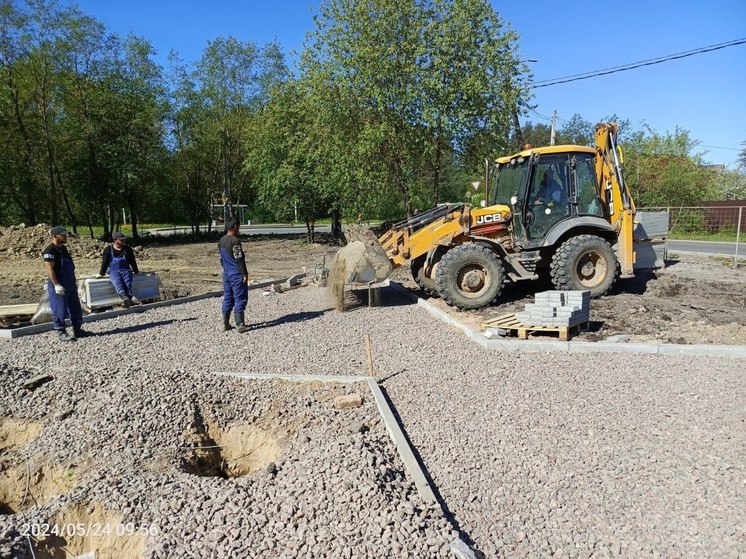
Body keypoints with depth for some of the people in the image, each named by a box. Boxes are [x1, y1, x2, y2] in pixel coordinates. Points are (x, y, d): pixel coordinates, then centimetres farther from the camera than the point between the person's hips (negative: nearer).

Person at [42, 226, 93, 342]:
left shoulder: (63, 248, 13)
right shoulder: (50, 250, -14)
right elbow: (49, 269, -20)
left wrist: (73, 282, 21)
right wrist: (56, 285, -24)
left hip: (70, 284, 9)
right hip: (59, 285, -9)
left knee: (76, 308, 13)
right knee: (59, 310, -2)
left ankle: (78, 330, 22)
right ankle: (61, 333, 6)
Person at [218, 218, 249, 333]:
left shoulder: (221, 241, 10)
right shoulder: (235, 240, -16)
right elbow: (239, 259, -18)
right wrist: (245, 273, -14)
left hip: (226, 274, 8)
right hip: (237, 275, -8)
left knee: (227, 299, 14)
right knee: (240, 299, -2)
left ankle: (225, 324, 18)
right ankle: (240, 325, -2)